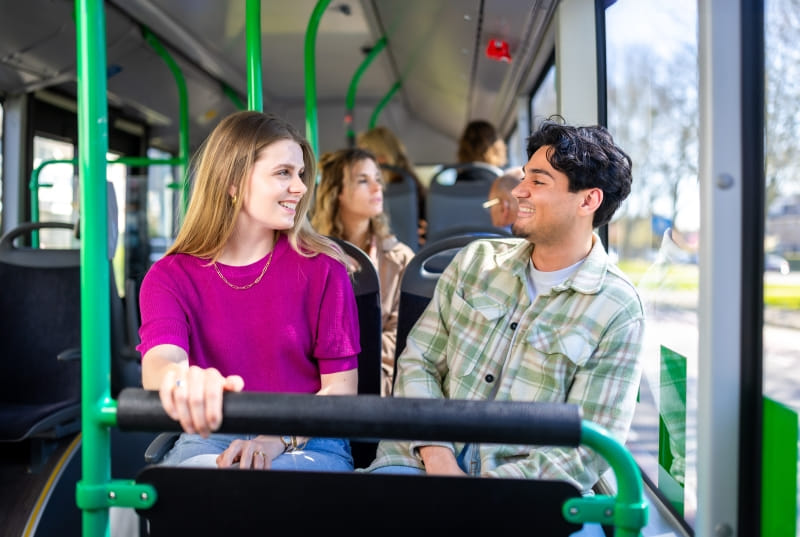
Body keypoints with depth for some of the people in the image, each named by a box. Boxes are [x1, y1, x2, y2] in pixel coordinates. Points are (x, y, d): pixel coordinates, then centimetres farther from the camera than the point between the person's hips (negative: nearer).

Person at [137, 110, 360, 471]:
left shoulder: (320, 266, -1)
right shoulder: (170, 276, 0)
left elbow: (341, 387, -2)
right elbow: (158, 362, -21)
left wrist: (279, 439, -21)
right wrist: (181, 381, -48)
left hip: (308, 444, -1)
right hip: (210, 440, 1)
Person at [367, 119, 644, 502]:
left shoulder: (617, 311, -4)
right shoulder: (475, 260, 8)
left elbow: (589, 451, -7)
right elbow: (417, 363, 7)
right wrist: (436, 455, -9)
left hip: (525, 478, -2)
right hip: (425, 459, 2)